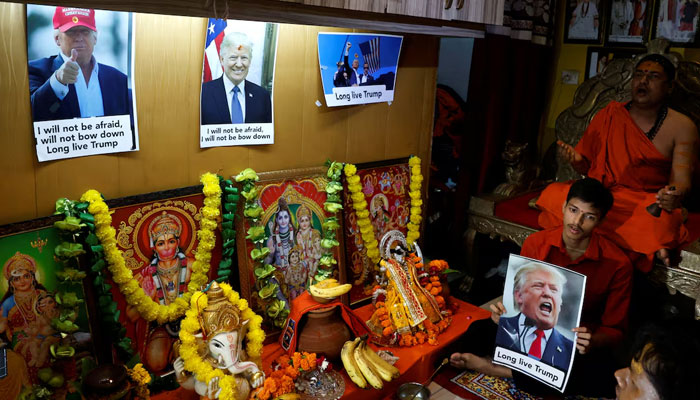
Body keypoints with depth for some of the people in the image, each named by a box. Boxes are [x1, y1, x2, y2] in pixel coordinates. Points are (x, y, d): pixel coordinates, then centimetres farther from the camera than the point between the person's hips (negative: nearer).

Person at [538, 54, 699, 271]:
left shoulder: (682, 127, 3)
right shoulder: (609, 115, 8)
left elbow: (682, 180, -5)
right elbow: (587, 167, 11)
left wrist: (674, 194, -30)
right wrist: (576, 160, -13)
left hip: (648, 203, -3)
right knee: (553, 194, -28)